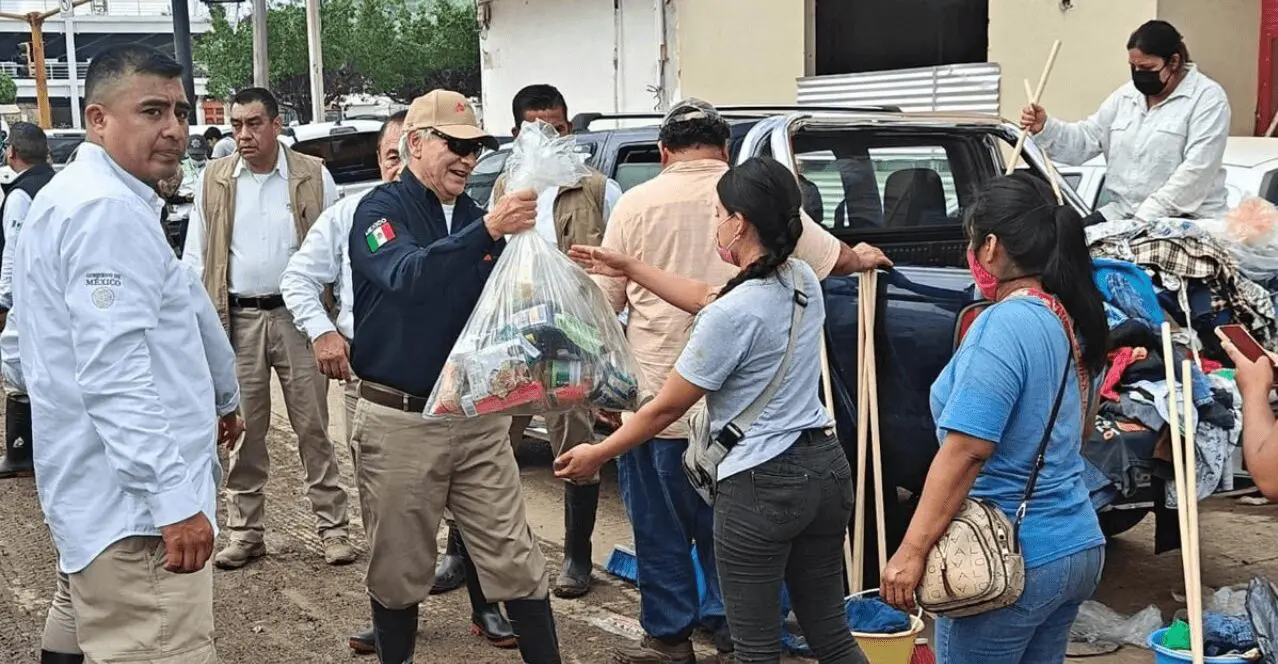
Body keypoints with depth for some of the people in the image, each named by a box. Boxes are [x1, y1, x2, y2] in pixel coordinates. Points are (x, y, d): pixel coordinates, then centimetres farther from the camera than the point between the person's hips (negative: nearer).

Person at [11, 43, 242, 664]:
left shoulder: (76, 197, 17)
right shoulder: (110, 210, -18)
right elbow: (114, 373, -27)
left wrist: (217, 398, 35)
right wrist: (175, 498, -28)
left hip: (100, 491, 12)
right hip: (133, 501, -11)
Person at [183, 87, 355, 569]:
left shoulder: (313, 176, 1)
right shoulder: (213, 181, 6)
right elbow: (195, 257, 9)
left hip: (299, 316, -2)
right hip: (237, 319, 2)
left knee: (313, 427, 4)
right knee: (243, 431, 8)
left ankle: (333, 527, 11)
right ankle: (245, 532, 18)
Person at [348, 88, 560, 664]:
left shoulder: (474, 216, 9)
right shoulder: (380, 210, -6)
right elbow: (406, 275, -27)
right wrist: (487, 230, -38)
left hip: (478, 416, 4)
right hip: (400, 419, -3)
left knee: (516, 559, 3)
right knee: (399, 567, 10)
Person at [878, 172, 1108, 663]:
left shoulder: (1004, 326, -20)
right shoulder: (1073, 322, 7)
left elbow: (965, 451, -25)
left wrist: (912, 551, -24)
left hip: (1013, 562, -9)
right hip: (1080, 548, 9)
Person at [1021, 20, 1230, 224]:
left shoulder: (1207, 98, -6)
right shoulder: (1127, 94, 12)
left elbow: (1196, 170, -17)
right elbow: (1084, 140, 13)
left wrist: (1147, 217, -24)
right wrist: (1044, 128, -7)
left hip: (1184, 219, -5)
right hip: (1122, 212, 5)